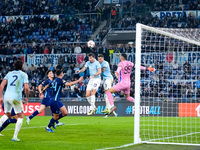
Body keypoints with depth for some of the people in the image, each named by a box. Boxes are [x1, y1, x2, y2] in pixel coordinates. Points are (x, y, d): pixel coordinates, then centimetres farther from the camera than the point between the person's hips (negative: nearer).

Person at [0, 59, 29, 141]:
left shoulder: (9, 73, 15)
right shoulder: (23, 75, 4)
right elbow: (26, 88, -7)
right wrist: (27, 98, 8)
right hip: (16, 97, -4)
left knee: (7, 115, 26)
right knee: (20, 116, 9)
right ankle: (15, 136, 1)